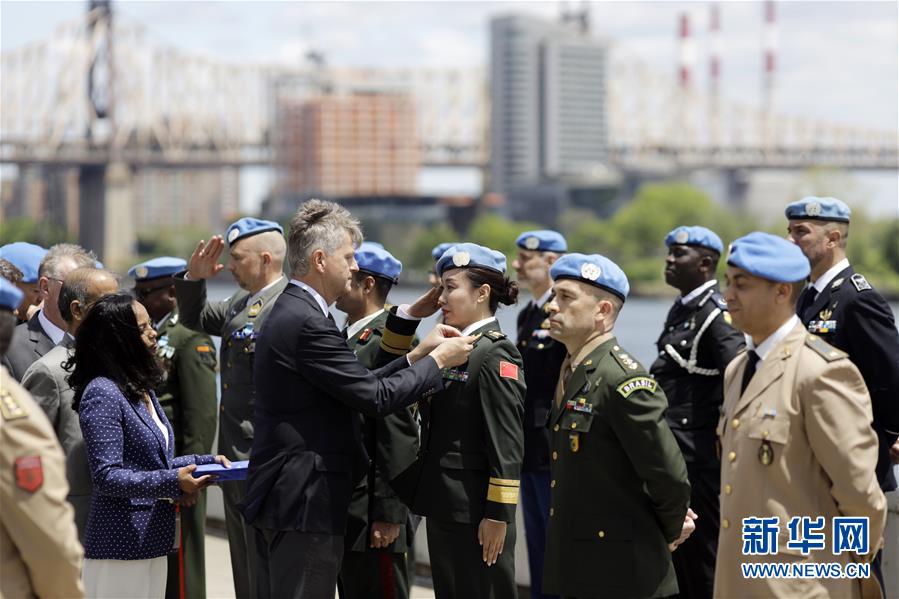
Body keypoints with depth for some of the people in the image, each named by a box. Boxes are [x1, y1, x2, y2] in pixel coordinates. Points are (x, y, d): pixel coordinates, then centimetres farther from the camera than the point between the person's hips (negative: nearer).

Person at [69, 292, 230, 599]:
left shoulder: (142, 390, 15)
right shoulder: (102, 394, -14)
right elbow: (106, 476, -19)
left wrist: (205, 461, 9)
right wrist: (173, 482, -24)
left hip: (153, 539, 9)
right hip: (120, 546, -9)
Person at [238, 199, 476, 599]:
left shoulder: (291, 312, 15)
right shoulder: (307, 323, -19)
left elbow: (357, 386, 13)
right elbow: (374, 398, -18)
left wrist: (418, 354, 12)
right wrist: (438, 360, -6)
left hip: (279, 498, 11)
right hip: (305, 504, -11)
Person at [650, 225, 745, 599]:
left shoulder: (717, 315, -15)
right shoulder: (680, 310, 14)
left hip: (700, 456, -9)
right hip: (672, 452, 9)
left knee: (704, 556, -3)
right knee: (678, 557, 14)